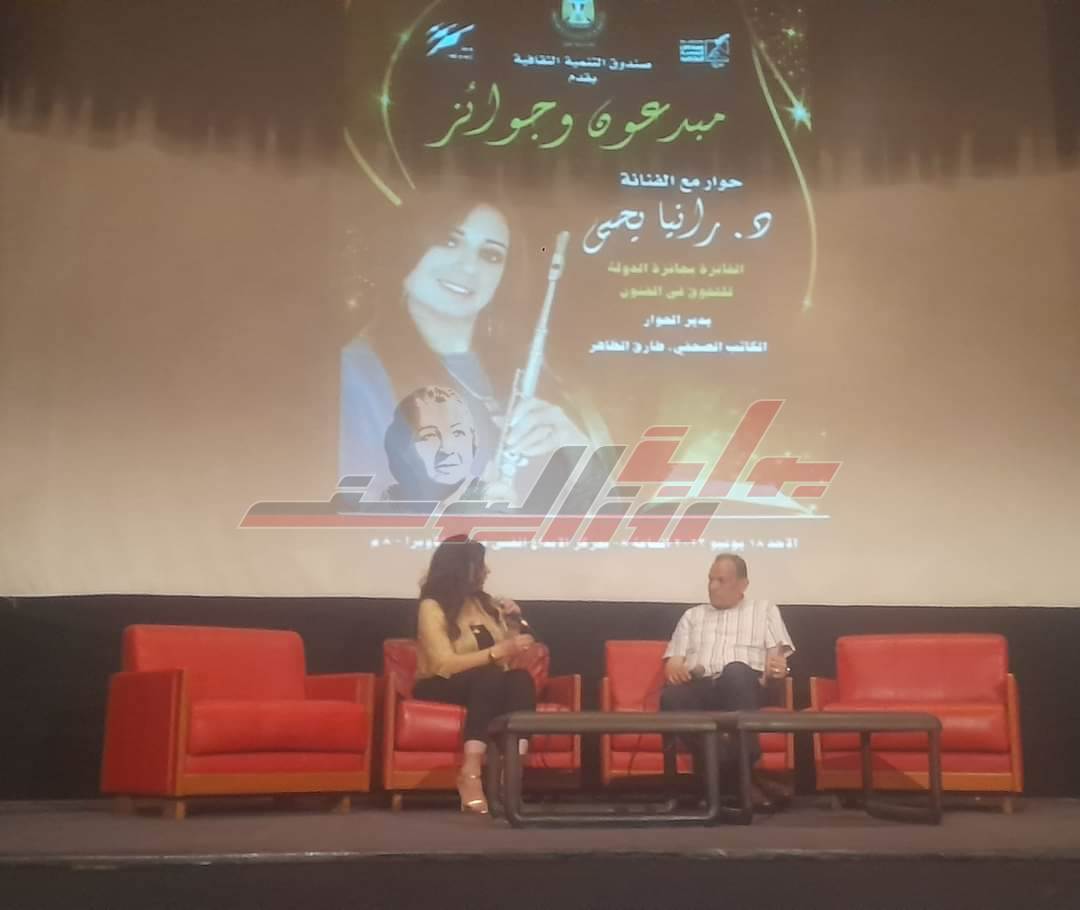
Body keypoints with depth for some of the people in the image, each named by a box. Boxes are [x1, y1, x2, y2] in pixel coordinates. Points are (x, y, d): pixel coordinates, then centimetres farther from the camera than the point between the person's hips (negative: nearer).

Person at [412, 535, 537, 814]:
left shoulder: (484, 601, 11)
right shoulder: (432, 607, -10)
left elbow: (507, 655, 21)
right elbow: (445, 665, -23)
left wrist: (512, 621, 3)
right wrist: (500, 650, -27)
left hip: (488, 685, 5)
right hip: (442, 686, -5)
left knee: (521, 679, -28)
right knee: (488, 678, -37)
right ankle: (470, 773, -42)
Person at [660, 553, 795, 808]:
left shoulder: (765, 610, 24)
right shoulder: (693, 615, 29)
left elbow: (777, 658, 11)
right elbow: (673, 661, 17)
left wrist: (777, 668, -15)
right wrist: (674, 668, -9)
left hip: (746, 685, -2)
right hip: (700, 687, 2)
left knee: (735, 671, -40)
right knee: (671, 697, -35)